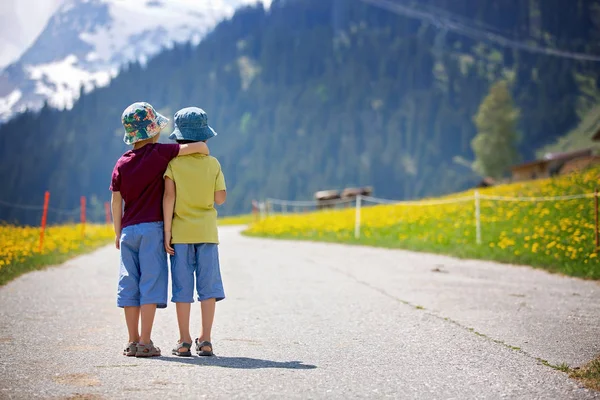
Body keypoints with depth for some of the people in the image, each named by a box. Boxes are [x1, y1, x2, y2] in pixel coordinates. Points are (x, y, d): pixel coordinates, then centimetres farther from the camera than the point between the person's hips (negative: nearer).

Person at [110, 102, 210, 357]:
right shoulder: (160, 153, -6)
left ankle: (133, 341, 10)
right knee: (150, 283, -3)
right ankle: (145, 343, -6)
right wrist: (205, 156, 10)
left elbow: (116, 201, 9)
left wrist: (118, 232, 18)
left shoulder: (121, 164, 7)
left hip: (128, 229, 5)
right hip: (152, 228, -5)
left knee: (130, 285, 8)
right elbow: (198, 146, -13)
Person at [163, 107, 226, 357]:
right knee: (208, 286, 6)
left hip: (180, 232, -1)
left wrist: (167, 232, -7)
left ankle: (184, 341, 5)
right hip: (207, 232, 1)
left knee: (183, 287, 3)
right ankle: (205, 340, 5)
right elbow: (220, 198, 0)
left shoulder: (173, 164, -6)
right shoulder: (213, 164, -1)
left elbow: (169, 197, -11)